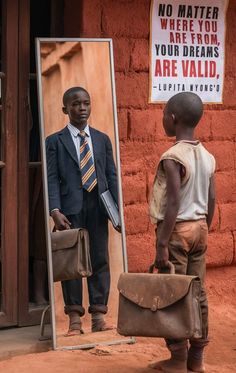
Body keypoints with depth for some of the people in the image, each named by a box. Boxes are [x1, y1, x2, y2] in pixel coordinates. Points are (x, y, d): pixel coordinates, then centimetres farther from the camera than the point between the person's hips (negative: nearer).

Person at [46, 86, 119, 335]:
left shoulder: (102, 139, 13)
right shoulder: (54, 141, 4)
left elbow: (111, 175, 11)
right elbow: (52, 179, -3)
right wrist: (55, 211, -15)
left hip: (97, 207, 3)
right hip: (70, 209, -3)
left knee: (100, 260, 3)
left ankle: (98, 316, 9)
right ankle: (74, 318, 6)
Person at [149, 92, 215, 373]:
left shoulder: (172, 157, -15)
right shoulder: (207, 157, 6)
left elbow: (174, 204, -19)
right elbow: (211, 202, 9)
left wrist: (162, 243, -17)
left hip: (178, 230, -7)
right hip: (199, 228, 7)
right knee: (197, 294, 10)